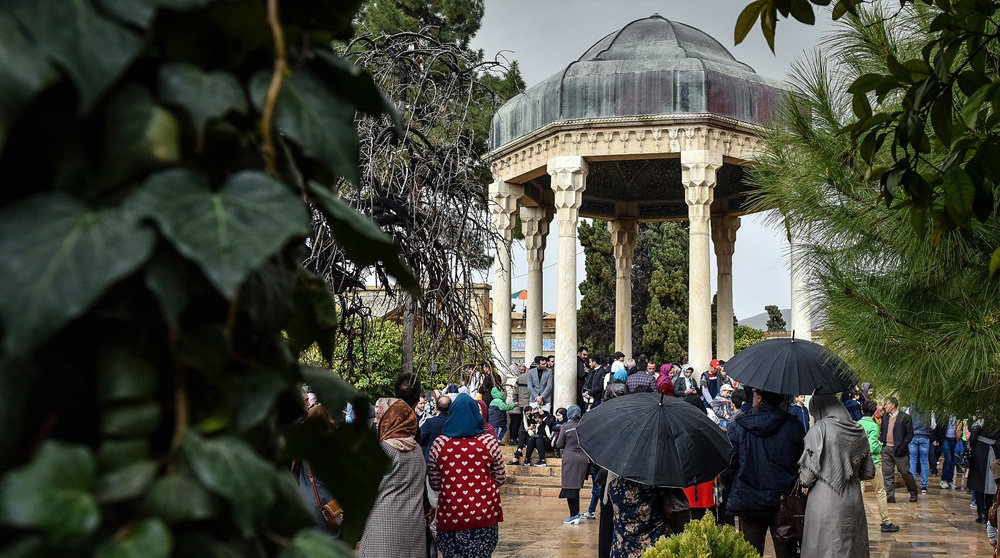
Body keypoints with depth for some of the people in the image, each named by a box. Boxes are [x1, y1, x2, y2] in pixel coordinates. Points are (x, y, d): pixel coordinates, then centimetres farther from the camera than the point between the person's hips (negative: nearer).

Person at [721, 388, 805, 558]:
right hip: (785, 504, 1)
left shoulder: (737, 427, -7)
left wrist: (729, 498, 9)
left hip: (748, 503, -1)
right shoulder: (794, 426, -4)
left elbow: (727, 465, -4)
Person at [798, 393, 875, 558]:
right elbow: (869, 473, 13)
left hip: (824, 504, -5)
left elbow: (807, 477, -12)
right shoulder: (859, 431, 7)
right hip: (853, 503, 5)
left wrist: (803, 481, 9)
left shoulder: (819, 429, -9)